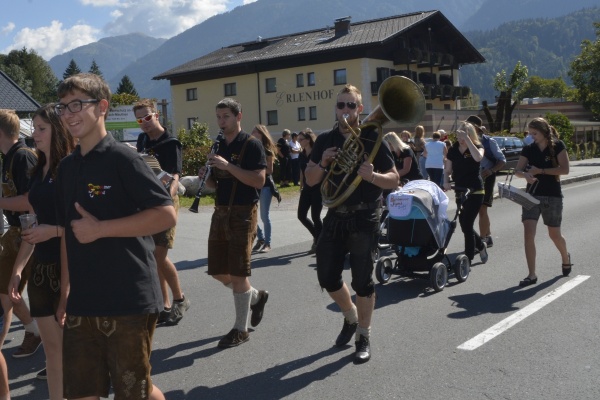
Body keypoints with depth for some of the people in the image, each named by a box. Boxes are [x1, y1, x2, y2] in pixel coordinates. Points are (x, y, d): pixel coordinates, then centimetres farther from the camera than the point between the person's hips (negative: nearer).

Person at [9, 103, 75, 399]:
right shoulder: (38, 172, 11)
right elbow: (35, 224, 16)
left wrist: (55, 231, -23)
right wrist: (17, 270, 13)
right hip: (42, 268, 7)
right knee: (52, 347, 13)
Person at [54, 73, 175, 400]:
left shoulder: (122, 158, -10)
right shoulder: (67, 167, 11)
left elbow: (166, 215, -18)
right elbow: (67, 233, 16)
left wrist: (100, 229, -17)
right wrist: (65, 292, 15)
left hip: (129, 302, -6)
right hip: (80, 303, 7)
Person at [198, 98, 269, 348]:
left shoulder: (251, 145, -8)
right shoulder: (218, 147, 14)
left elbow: (259, 181, -18)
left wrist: (229, 165, -24)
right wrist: (205, 176, -4)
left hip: (242, 214, -7)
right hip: (220, 213, 7)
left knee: (237, 273, -5)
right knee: (217, 271, 10)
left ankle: (240, 330, 8)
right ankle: (256, 296, 33)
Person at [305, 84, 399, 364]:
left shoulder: (372, 138, -5)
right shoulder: (325, 140, 6)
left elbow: (394, 180, -4)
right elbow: (310, 181, 8)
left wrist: (372, 175, -25)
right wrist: (322, 164, -12)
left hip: (364, 217, -4)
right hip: (335, 216, 4)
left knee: (362, 281, 1)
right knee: (327, 278, 9)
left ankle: (363, 337, 18)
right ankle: (350, 316, 36)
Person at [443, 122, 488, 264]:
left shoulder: (477, 147, -4)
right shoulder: (454, 149, 7)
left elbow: (478, 157, -28)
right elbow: (448, 170, 9)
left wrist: (467, 139, -27)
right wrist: (446, 181, -11)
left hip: (474, 192, -5)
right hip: (460, 192, 5)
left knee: (467, 224, -9)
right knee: (464, 224, 10)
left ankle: (468, 259, 1)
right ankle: (481, 246, 37)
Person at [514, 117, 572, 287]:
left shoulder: (557, 146, -5)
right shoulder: (529, 149, 3)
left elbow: (565, 169, -13)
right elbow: (517, 170, 0)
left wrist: (540, 171, -17)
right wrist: (526, 175, -22)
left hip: (553, 196, -2)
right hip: (532, 195, 2)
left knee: (554, 234, 12)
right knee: (528, 233, -11)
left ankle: (566, 258, 45)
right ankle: (532, 275, -7)